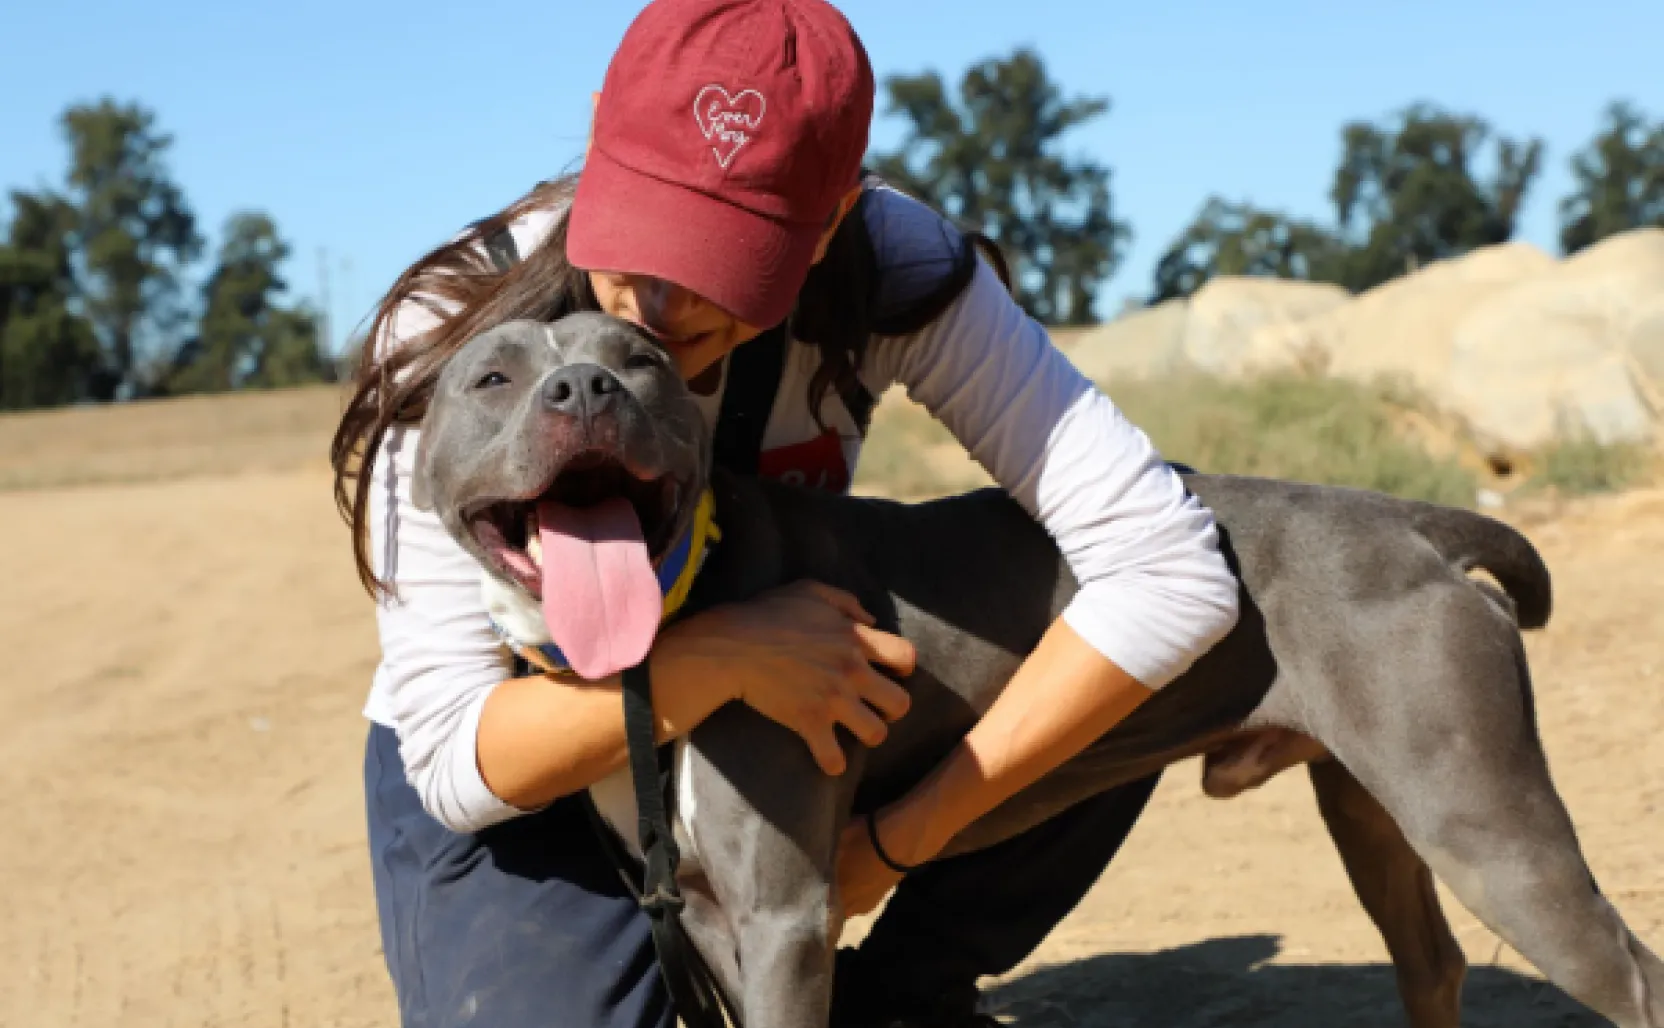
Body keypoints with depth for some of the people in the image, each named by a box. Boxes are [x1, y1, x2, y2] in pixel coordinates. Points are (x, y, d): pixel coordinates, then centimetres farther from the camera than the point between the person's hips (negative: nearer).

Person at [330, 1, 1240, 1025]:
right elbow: (459, 759, -27)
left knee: (1110, 675, -17)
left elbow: (1168, 565, -30)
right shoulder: (455, 339, -28)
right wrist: (721, 658, -41)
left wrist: (901, 838, -28)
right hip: (514, 790, -2)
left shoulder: (896, 268, -25)